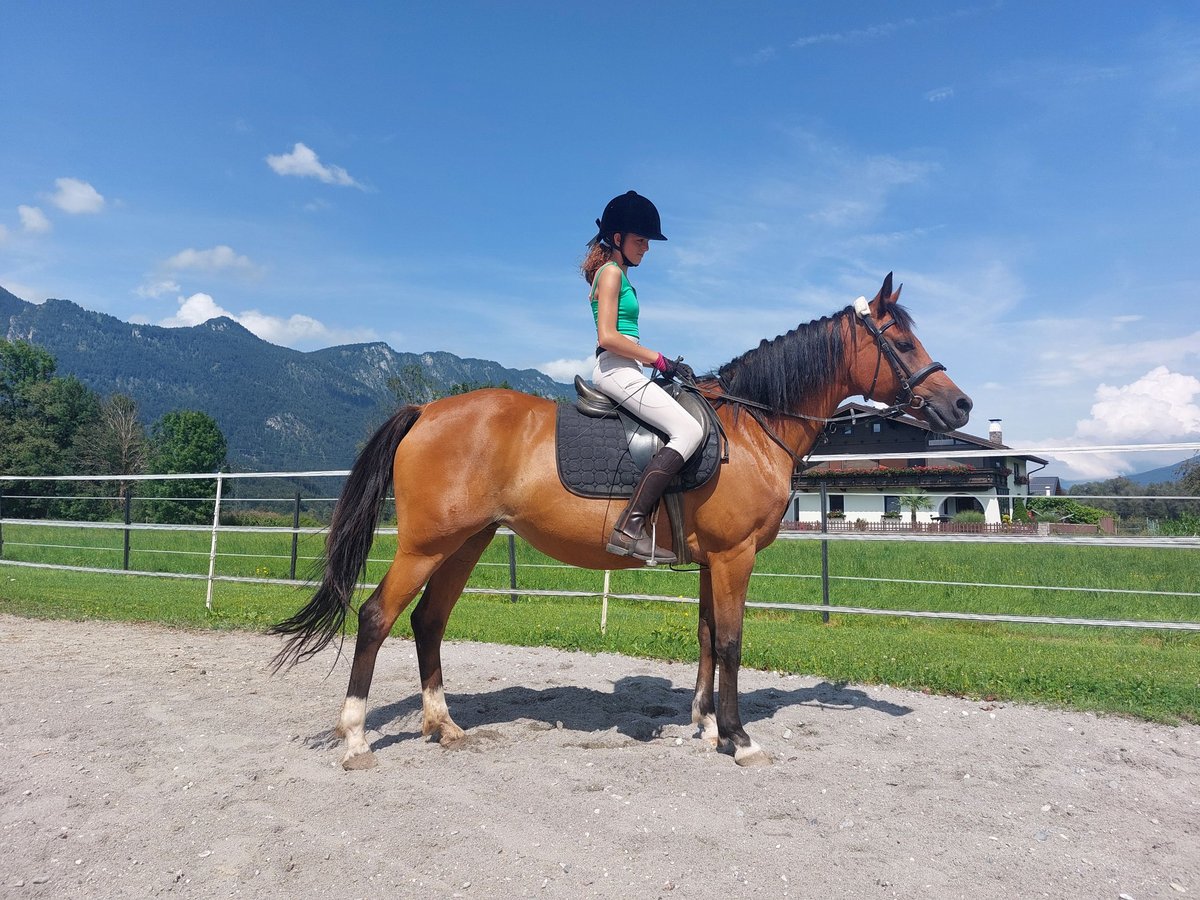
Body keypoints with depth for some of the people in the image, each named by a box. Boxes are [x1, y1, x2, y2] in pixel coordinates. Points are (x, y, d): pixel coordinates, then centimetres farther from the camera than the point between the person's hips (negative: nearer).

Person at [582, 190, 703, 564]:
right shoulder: (611, 272, -6)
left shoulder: (618, 274, 24)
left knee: (688, 426, 16)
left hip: (623, 371, 11)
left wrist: (664, 363, 13)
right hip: (616, 369, -11)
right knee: (689, 430, -23)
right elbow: (607, 337, -18)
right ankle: (630, 528, -30)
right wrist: (660, 361, -13)